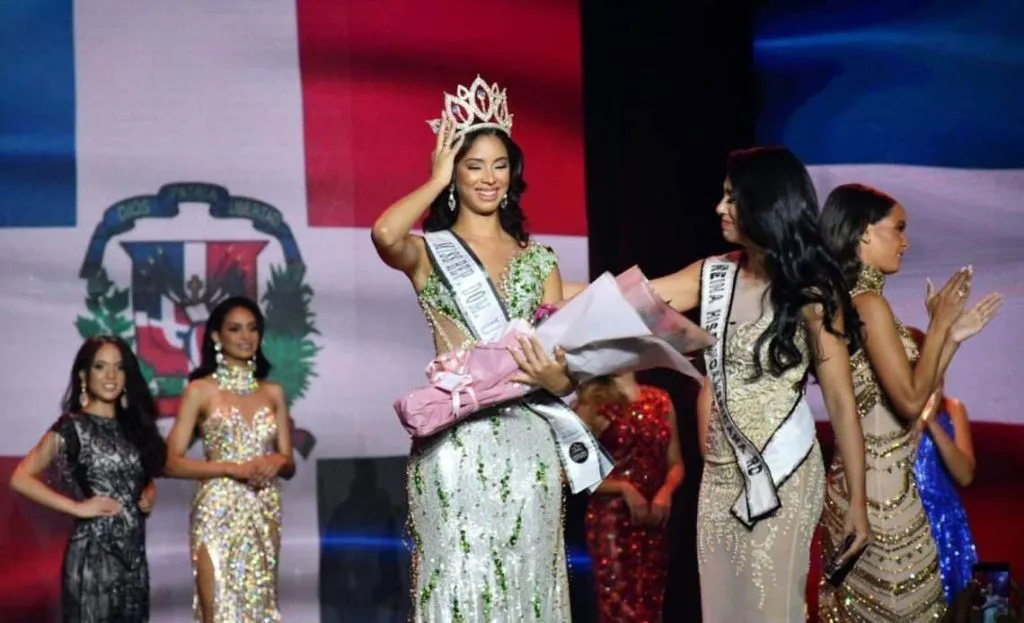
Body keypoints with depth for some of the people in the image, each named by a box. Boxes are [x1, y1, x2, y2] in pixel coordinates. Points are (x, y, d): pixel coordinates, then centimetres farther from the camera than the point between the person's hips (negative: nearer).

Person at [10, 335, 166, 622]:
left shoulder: (132, 425, 12)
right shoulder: (73, 427, -6)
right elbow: (21, 478, -11)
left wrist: (150, 492, 5)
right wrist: (77, 507, -14)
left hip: (133, 552, 6)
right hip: (94, 553, -6)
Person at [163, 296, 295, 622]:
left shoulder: (273, 393, 11)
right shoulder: (201, 390, 0)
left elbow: (289, 464, 13)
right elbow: (172, 461, -6)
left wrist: (277, 462, -11)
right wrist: (235, 468, -16)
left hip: (264, 517, 4)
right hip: (218, 514, -4)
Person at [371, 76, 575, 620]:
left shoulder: (539, 260, 14)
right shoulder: (428, 252, 4)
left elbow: (565, 358, 11)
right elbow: (384, 234, -20)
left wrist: (555, 378, -13)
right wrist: (437, 181, -5)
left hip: (527, 441, 3)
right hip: (454, 441, -3)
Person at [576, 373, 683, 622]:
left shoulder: (660, 400, 12)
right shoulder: (592, 402, -3)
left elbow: (675, 463, 14)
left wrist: (667, 490, -6)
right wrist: (623, 488, -16)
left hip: (654, 521, 5)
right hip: (611, 519, -5)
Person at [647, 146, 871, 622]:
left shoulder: (810, 291, -9)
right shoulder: (712, 276, 5)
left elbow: (840, 401, -9)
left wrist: (857, 499, -10)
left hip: (782, 475, -5)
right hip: (720, 471, 5)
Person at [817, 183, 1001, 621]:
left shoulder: (843, 301, 12)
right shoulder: (869, 303, -16)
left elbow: (907, 393, 14)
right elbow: (911, 402, -19)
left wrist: (953, 338, 12)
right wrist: (939, 324, -12)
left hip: (860, 481, 10)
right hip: (882, 490, -10)